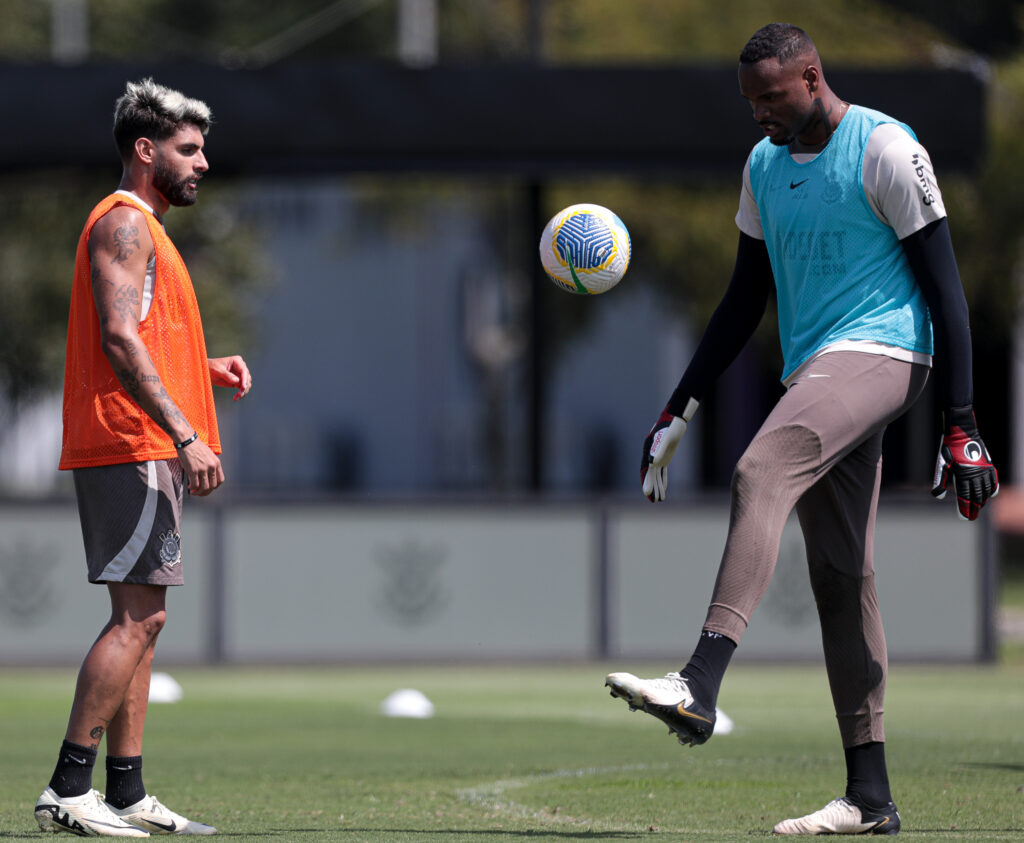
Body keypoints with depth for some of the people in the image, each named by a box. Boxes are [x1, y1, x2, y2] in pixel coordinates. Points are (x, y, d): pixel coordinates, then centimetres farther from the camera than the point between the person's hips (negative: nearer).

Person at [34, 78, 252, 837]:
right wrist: (184, 435, -24)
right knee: (139, 615, -13)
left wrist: (207, 369, 11)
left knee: (141, 617, 8)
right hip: (133, 449, -11)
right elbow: (120, 340, -19)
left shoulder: (142, 228, 23)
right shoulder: (124, 223, -9)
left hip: (146, 452, 11)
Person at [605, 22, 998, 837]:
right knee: (842, 577, 5)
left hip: (879, 353, -8)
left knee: (761, 475, -30)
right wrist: (679, 411, 16)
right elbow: (745, 302, 22)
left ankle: (699, 687, -43)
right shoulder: (764, 166, 15)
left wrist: (961, 426, -15)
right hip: (813, 371, 8)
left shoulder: (886, 152, -8)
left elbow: (944, 288, -9)